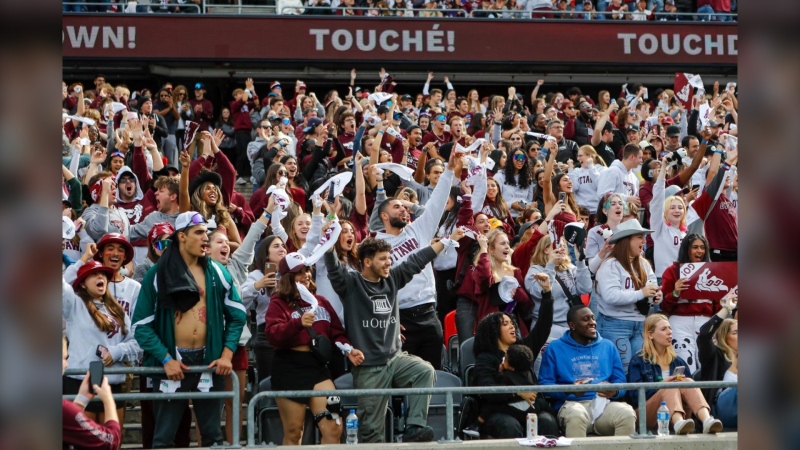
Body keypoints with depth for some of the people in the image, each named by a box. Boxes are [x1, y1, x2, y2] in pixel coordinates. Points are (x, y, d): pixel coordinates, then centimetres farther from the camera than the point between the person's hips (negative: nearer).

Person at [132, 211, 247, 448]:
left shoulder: (217, 272, 6)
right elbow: (141, 324, -5)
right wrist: (166, 359, -13)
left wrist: (227, 354, -3)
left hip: (208, 362, 2)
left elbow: (238, 315, 7)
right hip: (172, 362, -2)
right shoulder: (158, 274, -1)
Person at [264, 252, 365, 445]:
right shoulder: (279, 303, -1)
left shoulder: (321, 302, 15)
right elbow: (272, 335, -17)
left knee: (334, 429, -6)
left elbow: (336, 332, 16)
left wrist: (348, 349, -3)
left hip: (318, 366, 4)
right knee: (293, 433, 3)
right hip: (289, 368, -4)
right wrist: (298, 323, -32)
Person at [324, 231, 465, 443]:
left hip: (394, 357, 5)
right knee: (371, 428, -3)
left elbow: (416, 260, 12)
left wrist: (447, 240, 13)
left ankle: (414, 428, -22)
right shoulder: (351, 283, -5)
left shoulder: (392, 279, 9)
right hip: (369, 366, -5)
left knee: (425, 371, -23)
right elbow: (333, 267, -22)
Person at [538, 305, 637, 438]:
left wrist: (614, 392, -10)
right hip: (572, 403, -2)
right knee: (576, 415, -39)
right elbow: (544, 384, 3)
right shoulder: (555, 348, 11)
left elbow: (620, 381, 15)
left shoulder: (608, 346, 20)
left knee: (628, 414, -31)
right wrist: (569, 390, -17)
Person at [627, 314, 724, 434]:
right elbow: (634, 396, -6)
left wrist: (682, 382, -6)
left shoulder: (678, 361, 21)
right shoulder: (638, 362, 7)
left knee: (687, 382, -24)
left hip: (680, 411, 4)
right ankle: (679, 423, -63)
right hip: (650, 415, -4)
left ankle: (707, 421, -54)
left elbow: (690, 388, 16)